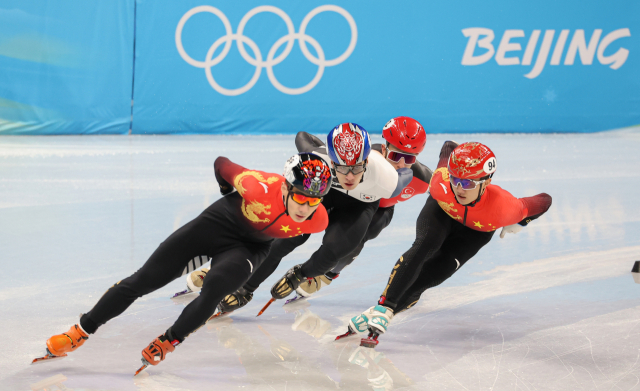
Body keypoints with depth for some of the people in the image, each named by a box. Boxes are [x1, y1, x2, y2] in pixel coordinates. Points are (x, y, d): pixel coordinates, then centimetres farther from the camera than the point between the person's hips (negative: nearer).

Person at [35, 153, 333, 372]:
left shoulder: (318, 221, -27)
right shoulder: (260, 188, -36)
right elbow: (221, 164, -14)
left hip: (249, 247, 1)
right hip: (217, 222, -1)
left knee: (214, 288, -29)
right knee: (144, 280, -3)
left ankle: (166, 343, -6)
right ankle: (80, 333, 11)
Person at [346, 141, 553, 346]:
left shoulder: (504, 208, -43)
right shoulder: (441, 183, -39)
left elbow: (544, 201, -25)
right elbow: (449, 148, -16)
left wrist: (519, 223, -7)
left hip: (476, 230, 0)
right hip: (442, 211, 0)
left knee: (434, 273, -18)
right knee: (424, 246, -29)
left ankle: (383, 313, -8)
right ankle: (383, 305, -30)